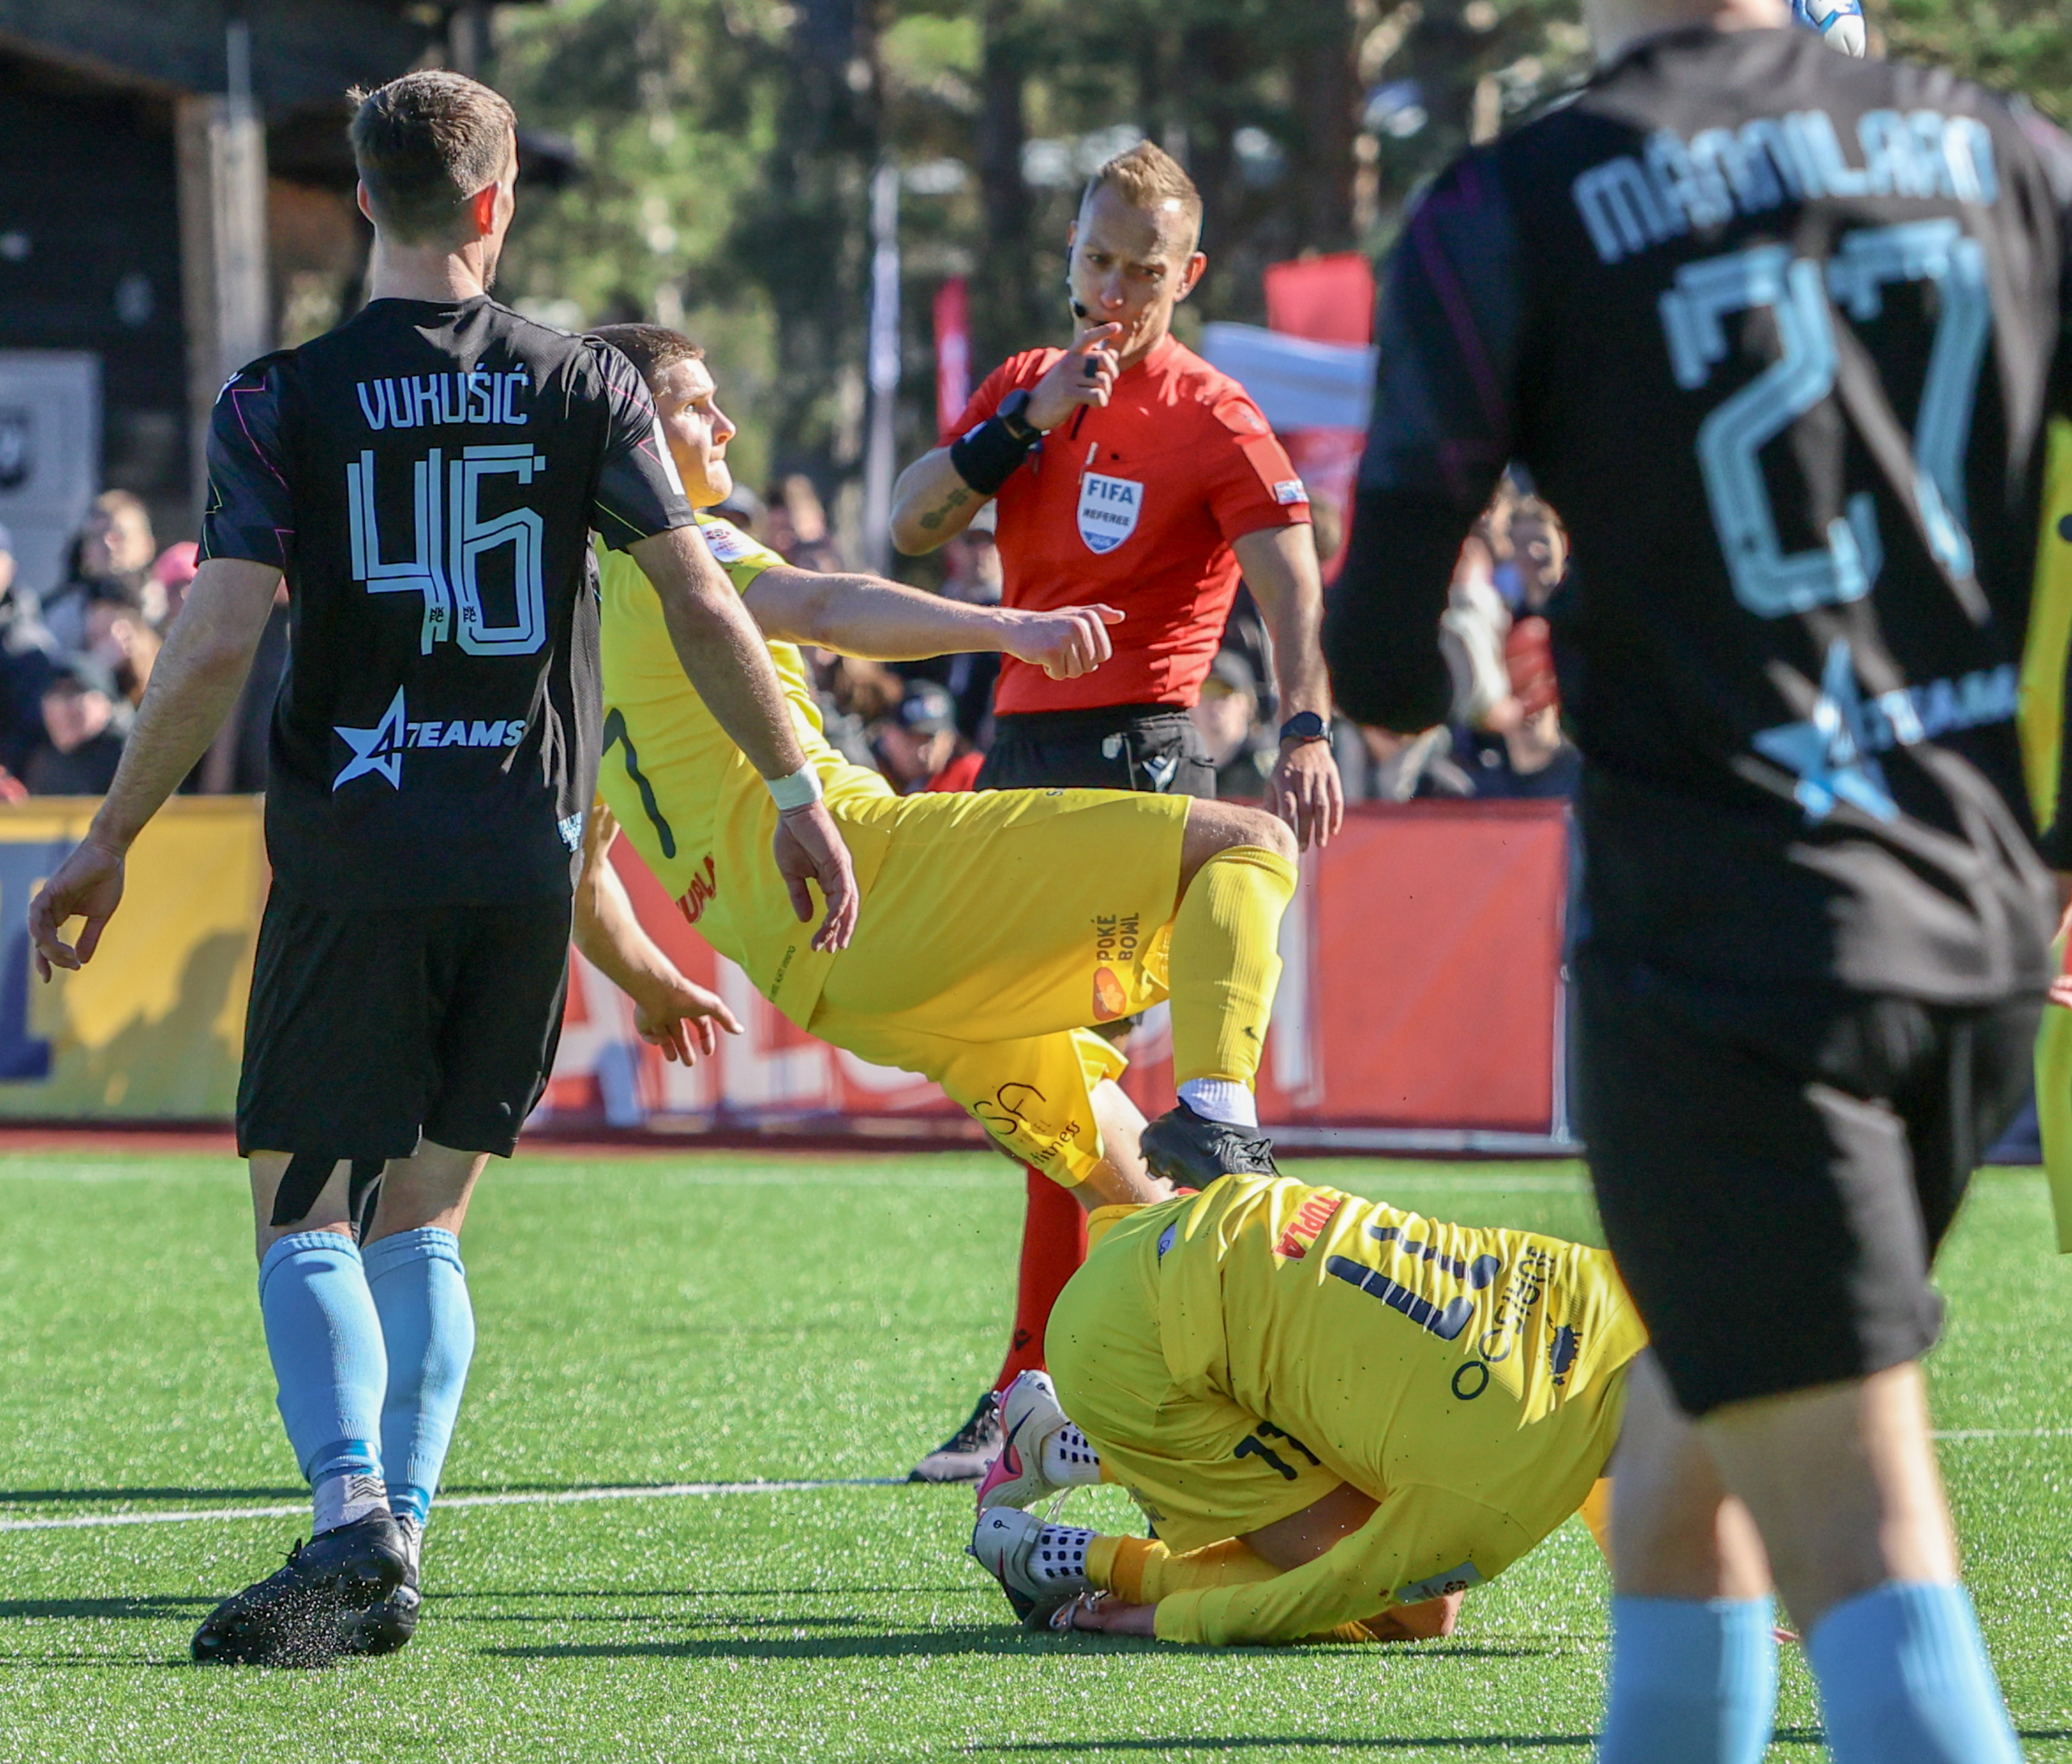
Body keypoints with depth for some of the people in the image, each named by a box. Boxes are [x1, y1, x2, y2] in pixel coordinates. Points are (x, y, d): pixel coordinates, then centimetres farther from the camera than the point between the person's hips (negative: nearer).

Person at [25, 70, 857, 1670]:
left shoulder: (282, 402, -4)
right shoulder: (585, 386, 2)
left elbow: (216, 646, -10)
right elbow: (704, 608, -1)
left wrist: (108, 844, -2)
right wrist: (794, 791, 10)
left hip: (350, 862, -3)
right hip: (526, 863, 3)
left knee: (305, 1217, 1)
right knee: (425, 1221, 13)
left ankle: (352, 1512, -20)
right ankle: (395, 1556, 5)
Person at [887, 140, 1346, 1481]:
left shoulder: (1210, 419, -6)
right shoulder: (1026, 386, 14)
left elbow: (1288, 574, -19)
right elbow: (910, 529, 5)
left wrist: (1306, 731, -35)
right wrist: (1025, 426, -9)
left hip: (1133, 757, -7)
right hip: (1022, 748, 7)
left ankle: (1035, 1385, -10)